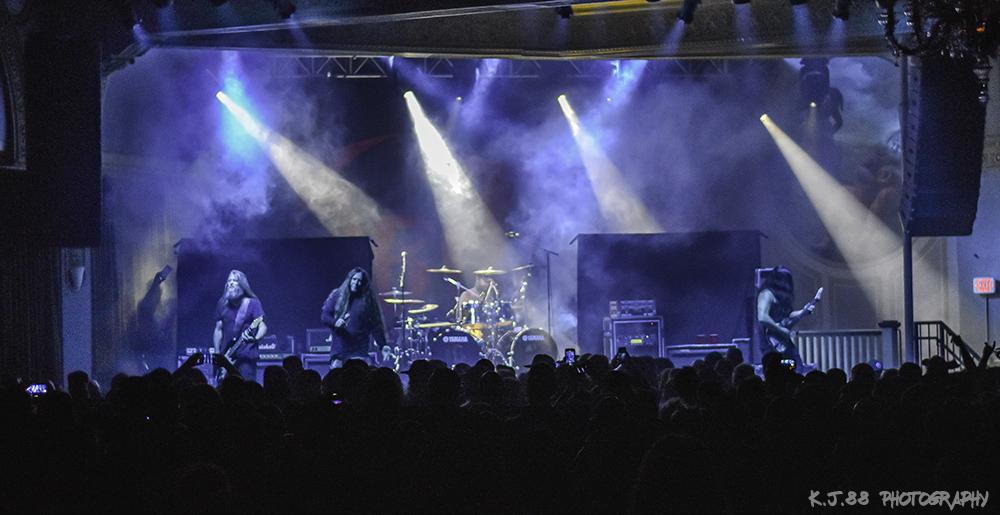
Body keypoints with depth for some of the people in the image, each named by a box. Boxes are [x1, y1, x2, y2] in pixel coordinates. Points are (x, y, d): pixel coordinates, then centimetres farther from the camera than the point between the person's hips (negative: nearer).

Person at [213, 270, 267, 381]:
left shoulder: (252, 303, -1)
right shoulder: (222, 306, 14)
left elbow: (263, 327, -9)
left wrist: (255, 338, -30)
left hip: (246, 357, -5)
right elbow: (218, 329, 18)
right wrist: (217, 352, 6)